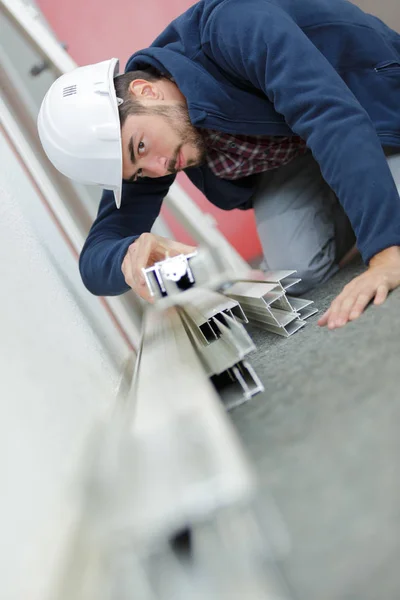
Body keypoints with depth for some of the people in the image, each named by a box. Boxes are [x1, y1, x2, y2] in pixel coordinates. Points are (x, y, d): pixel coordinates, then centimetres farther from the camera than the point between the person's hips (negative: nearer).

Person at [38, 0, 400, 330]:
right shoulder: (150, 159, -17)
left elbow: (334, 118, -43)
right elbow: (95, 263, -16)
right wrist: (131, 255, -40)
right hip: (292, 152, 4)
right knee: (299, 270, -22)